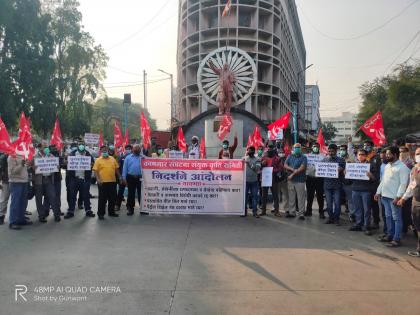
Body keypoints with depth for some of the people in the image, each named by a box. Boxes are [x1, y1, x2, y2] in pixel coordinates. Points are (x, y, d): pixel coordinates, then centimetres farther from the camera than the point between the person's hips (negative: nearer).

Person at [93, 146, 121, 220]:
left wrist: (119, 177, 11)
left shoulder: (113, 159, 10)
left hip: (112, 182, 4)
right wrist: (98, 179, -18)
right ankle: (100, 214, 10)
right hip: (103, 182, -4)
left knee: (113, 198, 11)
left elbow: (116, 169, 15)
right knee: (102, 199, 1)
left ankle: (111, 212, 25)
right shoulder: (98, 160, -1)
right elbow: (95, 171, -6)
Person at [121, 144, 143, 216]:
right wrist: (124, 178, -3)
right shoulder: (128, 158, 8)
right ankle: (130, 209, 14)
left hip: (141, 178, 0)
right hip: (131, 178, 0)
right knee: (131, 194, 6)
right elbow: (125, 168, 4)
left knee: (141, 194, 5)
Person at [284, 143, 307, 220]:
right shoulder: (290, 156, 13)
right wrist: (292, 169, -14)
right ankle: (291, 212, 18)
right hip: (290, 180, 4)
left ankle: (301, 213, 1)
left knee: (301, 198, -3)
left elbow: (302, 168, -12)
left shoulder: (303, 158, -1)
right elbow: (285, 165, 4)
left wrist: (292, 174, -13)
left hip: (300, 180, -4)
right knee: (291, 197, 10)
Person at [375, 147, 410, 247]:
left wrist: (398, 197, -20)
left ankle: (397, 239, 6)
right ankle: (390, 235, 27)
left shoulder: (402, 167, -11)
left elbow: (403, 184, -16)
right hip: (385, 196, 8)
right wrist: (378, 192, 14)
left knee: (396, 218, 0)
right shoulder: (387, 166, 14)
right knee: (388, 217, 16)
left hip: (394, 197, -8)